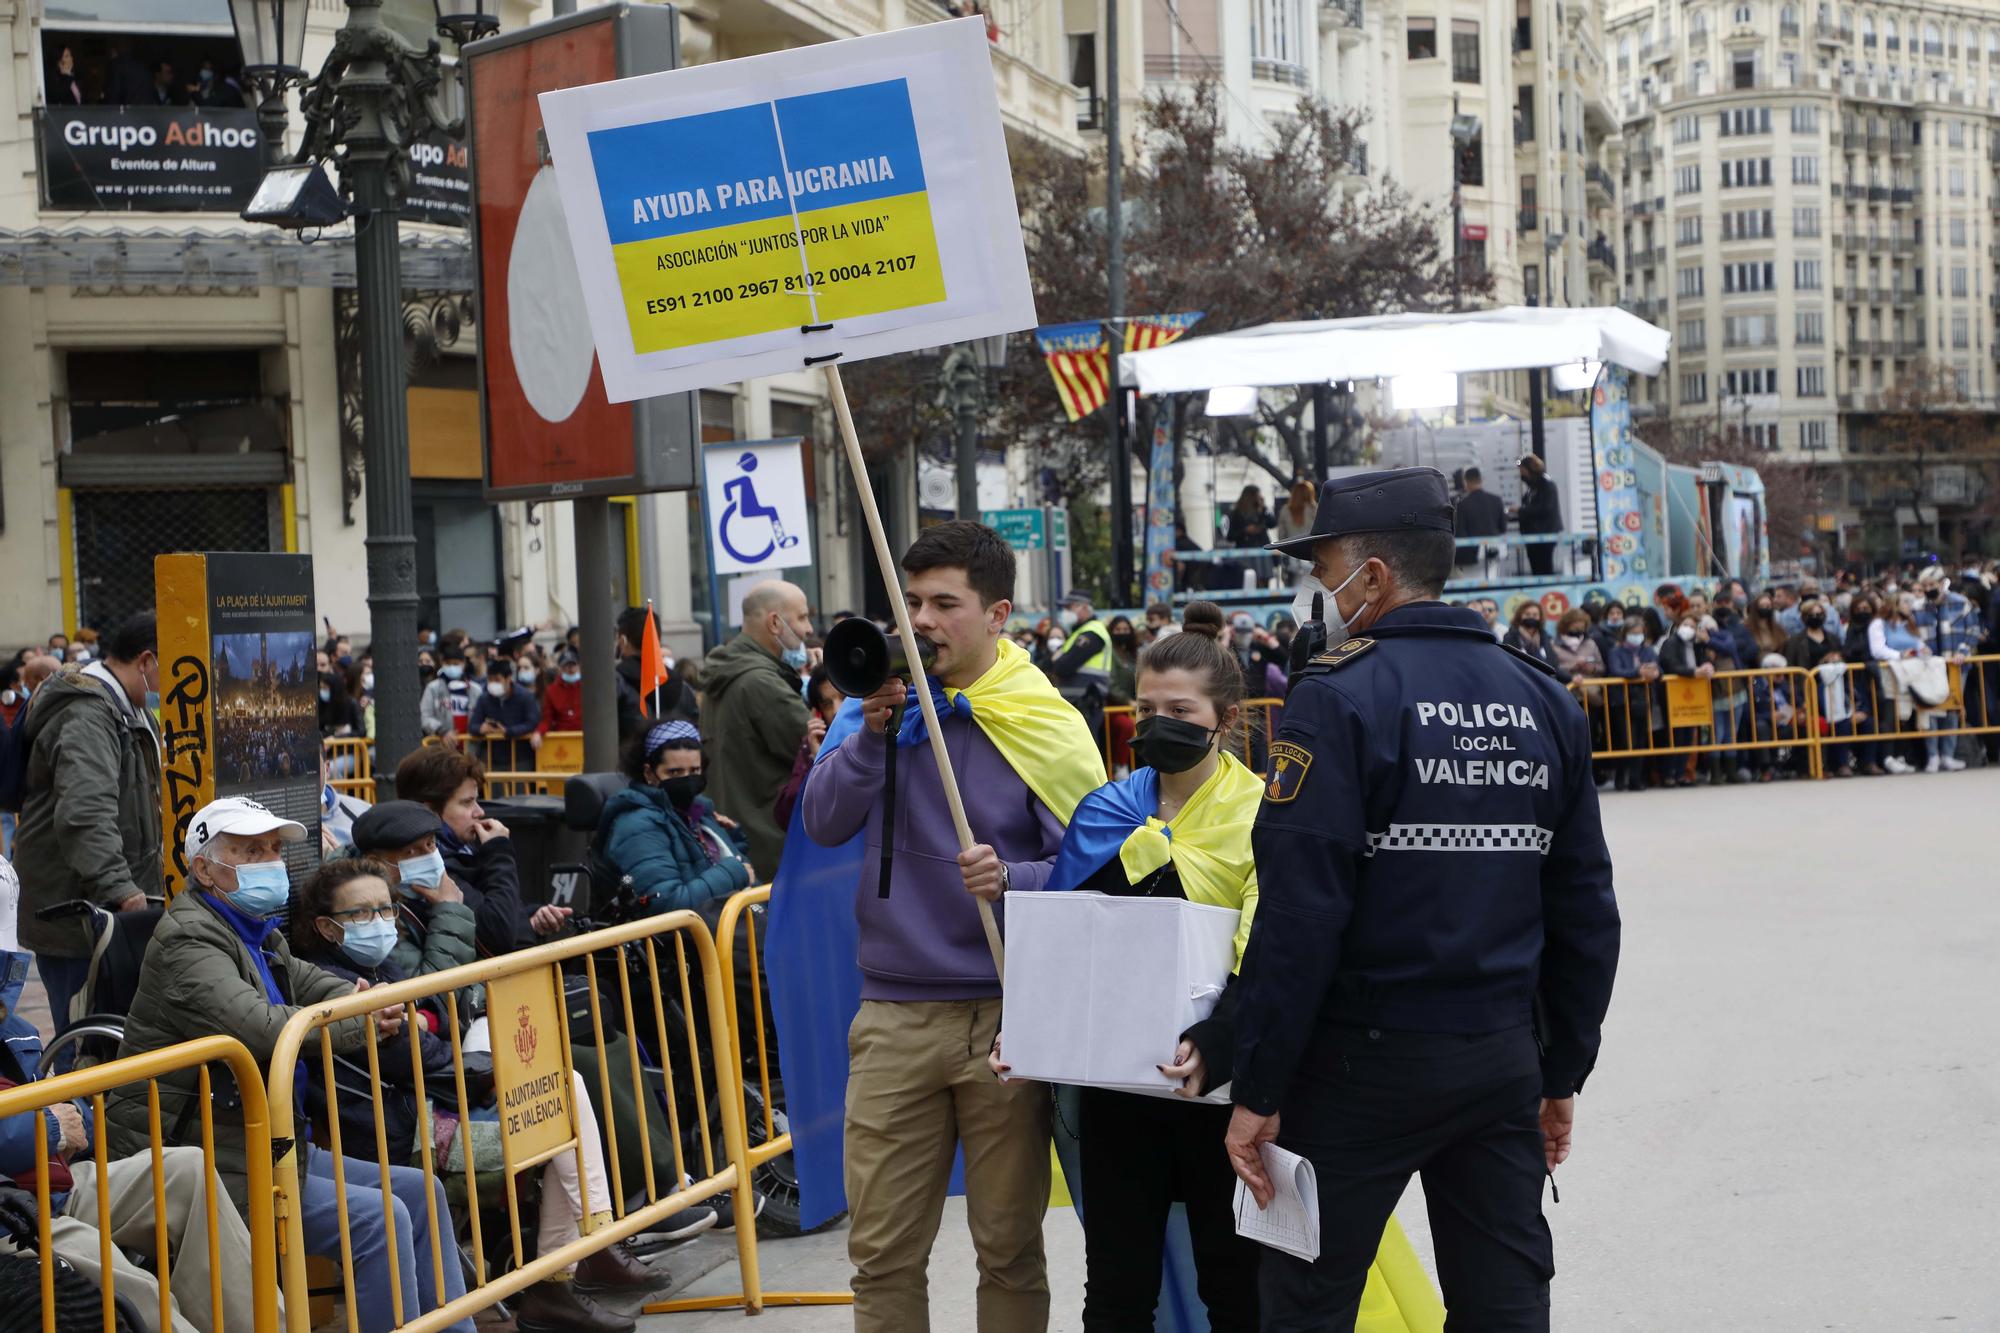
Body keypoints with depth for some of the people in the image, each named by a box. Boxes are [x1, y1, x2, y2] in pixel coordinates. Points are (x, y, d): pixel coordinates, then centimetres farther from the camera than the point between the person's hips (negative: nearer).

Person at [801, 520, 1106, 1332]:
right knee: (882, 1251, 6)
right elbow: (822, 824, -6)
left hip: (1006, 1017, -2)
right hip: (894, 1014, 2)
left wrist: (1010, 880, -24)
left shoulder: (1046, 724, -5)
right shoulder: (883, 698, 5)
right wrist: (871, 734, -18)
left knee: (1009, 1247, 10)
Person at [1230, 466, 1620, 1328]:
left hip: (1365, 1064, -6)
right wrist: (1560, 1075, 18)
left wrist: (1258, 1091, -12)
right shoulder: (1545, 703, 8)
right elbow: (1586, 912, 11)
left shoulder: (1339, 699, -12)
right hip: (1505, 1061, 6)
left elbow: (1299, 913, -17)